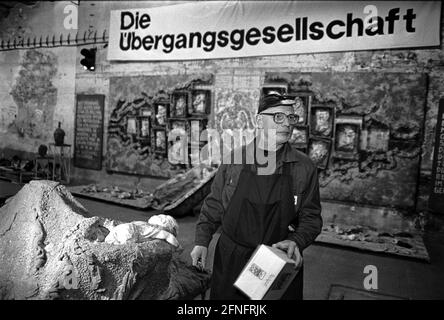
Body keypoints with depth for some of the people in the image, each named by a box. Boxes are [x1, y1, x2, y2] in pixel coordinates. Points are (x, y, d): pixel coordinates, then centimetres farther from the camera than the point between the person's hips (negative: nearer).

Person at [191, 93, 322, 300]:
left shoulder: (304, 168, -5)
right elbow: (214, 205, 4)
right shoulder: (234, 160, -4)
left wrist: (296, 242, -18)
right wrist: (202, 241, -3)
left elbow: (311, 217, -1)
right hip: (230, 260, 1)